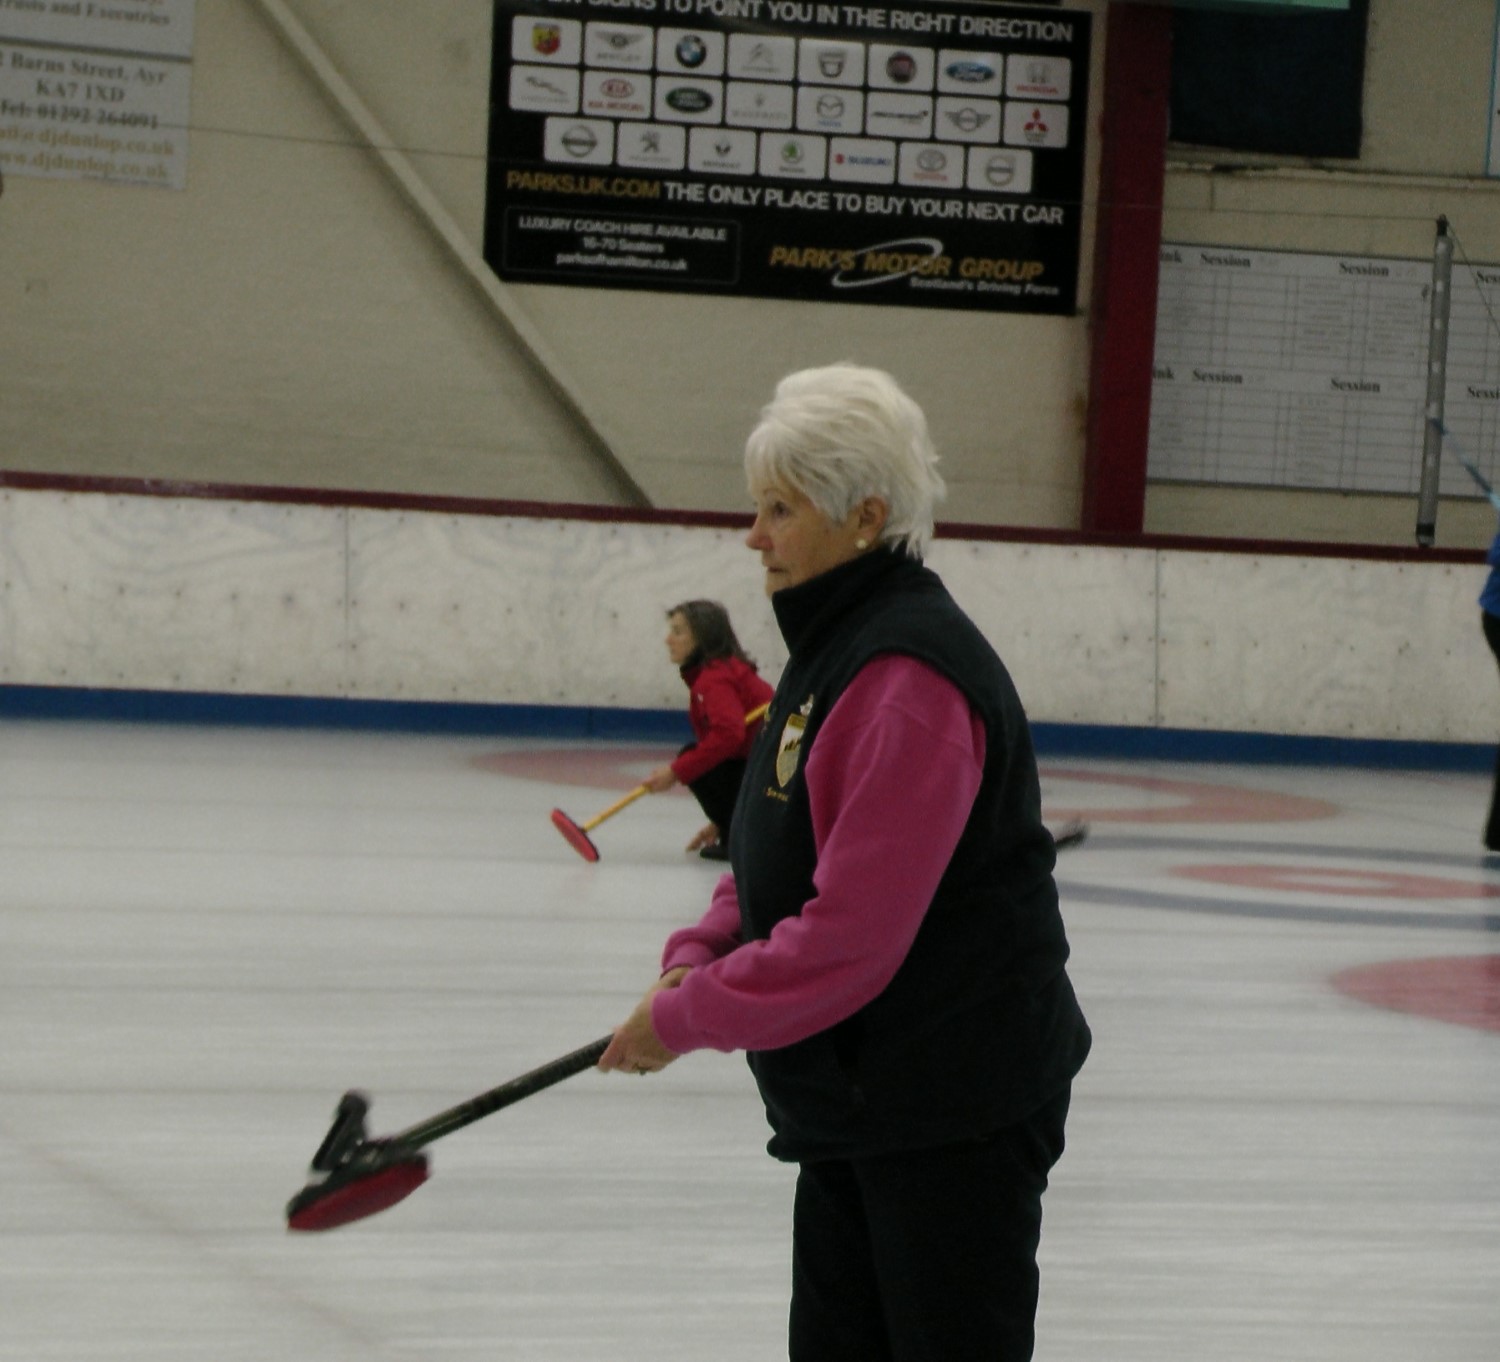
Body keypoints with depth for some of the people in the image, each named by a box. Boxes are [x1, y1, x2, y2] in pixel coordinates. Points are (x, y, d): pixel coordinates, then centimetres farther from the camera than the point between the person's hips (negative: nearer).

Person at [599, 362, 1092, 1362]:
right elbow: (772, 863, 17)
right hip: (857, 1099, 10)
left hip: (954, 1106, -10)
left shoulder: (910, 676, -23)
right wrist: (695, 960, -1)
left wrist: (685, 1019, -19)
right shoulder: (838, 646, 11)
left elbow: (850, 934, -27)